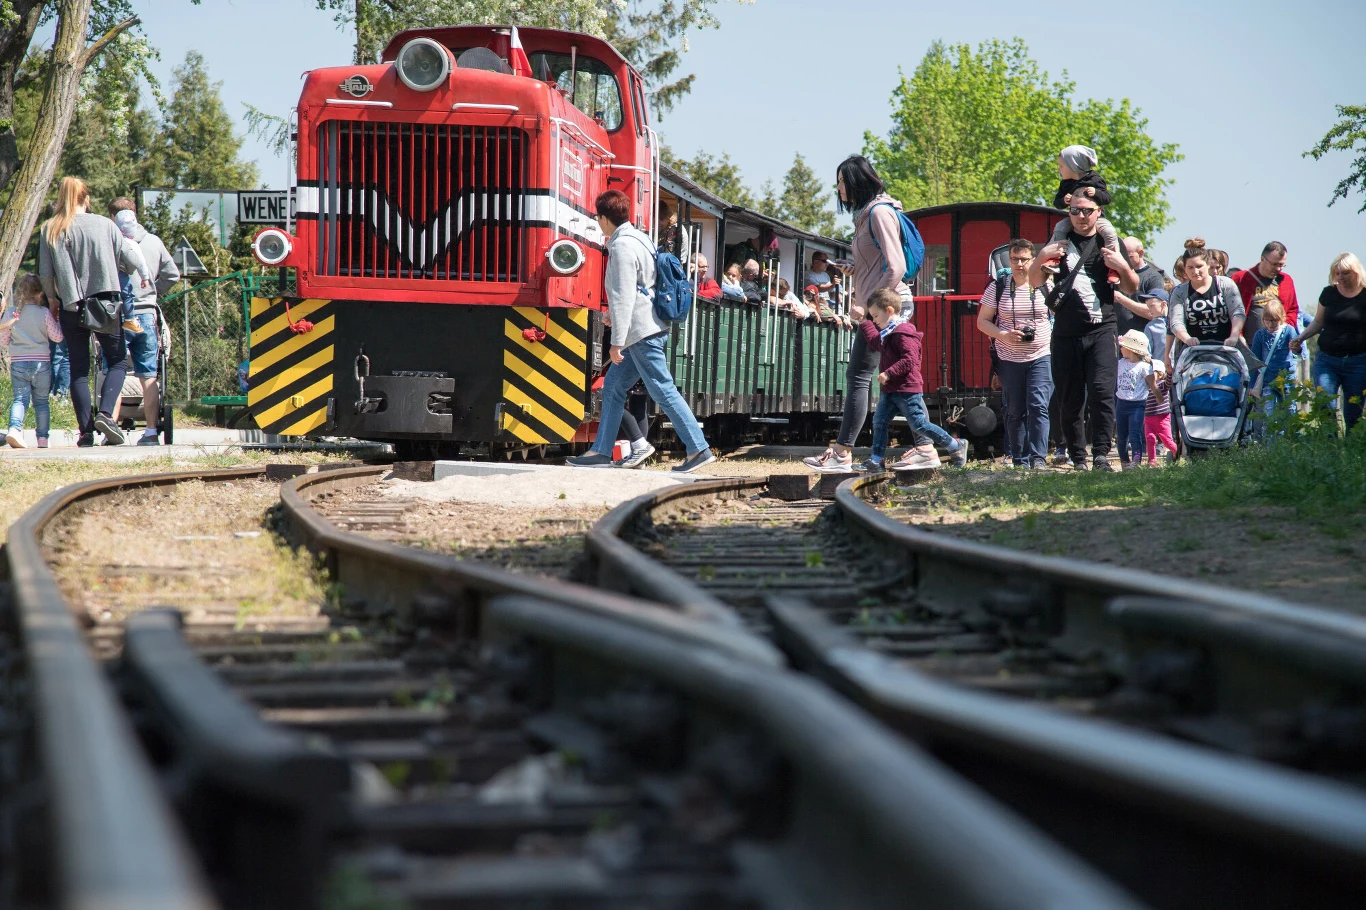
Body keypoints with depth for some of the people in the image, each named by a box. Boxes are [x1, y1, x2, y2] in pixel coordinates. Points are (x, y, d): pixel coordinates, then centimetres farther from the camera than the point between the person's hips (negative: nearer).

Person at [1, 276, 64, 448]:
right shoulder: (44, 313, -5)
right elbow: (57, 337, -2)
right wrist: (57, 321, 13)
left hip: (18, 364, 1)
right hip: (41, 363, -1)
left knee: (20, 399, 1)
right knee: (41, 401, 9)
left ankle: (14, 428, -24)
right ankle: (43, 437, 8)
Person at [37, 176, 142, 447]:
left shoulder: (50, 230, 1)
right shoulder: (104, 224, -1)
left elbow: (45, 274, -1)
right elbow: (129, 261, 0)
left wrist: (52, 298, 16)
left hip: (71, 306, 1)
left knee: (78, 369, 7)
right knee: (117, 361, 8)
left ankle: (86, 430, 0)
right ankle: (105, 412, -15)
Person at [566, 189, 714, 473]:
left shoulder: (622, 247, -16)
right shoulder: (638, 239, 14)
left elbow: (623, 297, -21)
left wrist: (617, 341, -21)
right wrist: (615, 315, 36)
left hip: (641, 332, -10)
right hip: (646, 329, 10)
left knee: (663, 391, -8)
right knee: (613, 386, 12)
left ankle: (699, 449, -6)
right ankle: (601, 451, 13)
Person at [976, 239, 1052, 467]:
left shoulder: (1045, 286, 2)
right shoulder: (997, 287, 2)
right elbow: (982, 321, 4)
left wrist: (1055, 340, -5)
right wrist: (1004, 335, -14)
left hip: (1041, 357, -1)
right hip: (1009, 359, 1)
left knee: (1038, 406, -14)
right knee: (1015, 412, 6)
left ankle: (1039, 457, -16)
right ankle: (1019, 461, 13)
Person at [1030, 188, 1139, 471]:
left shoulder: (1109, 243, 11)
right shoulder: (1059, 243, 14)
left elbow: (1132, 289, 14)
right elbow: (1034, 283, 13)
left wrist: (1123, 267, -6)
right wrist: (1041, 258, -6)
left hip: (1101, 329, -2)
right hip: (1066, 332, 2)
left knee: (1102, 392, -15)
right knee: (1069, 400, 3)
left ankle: (1101, 455, -16)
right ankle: (1077, 458, 11)